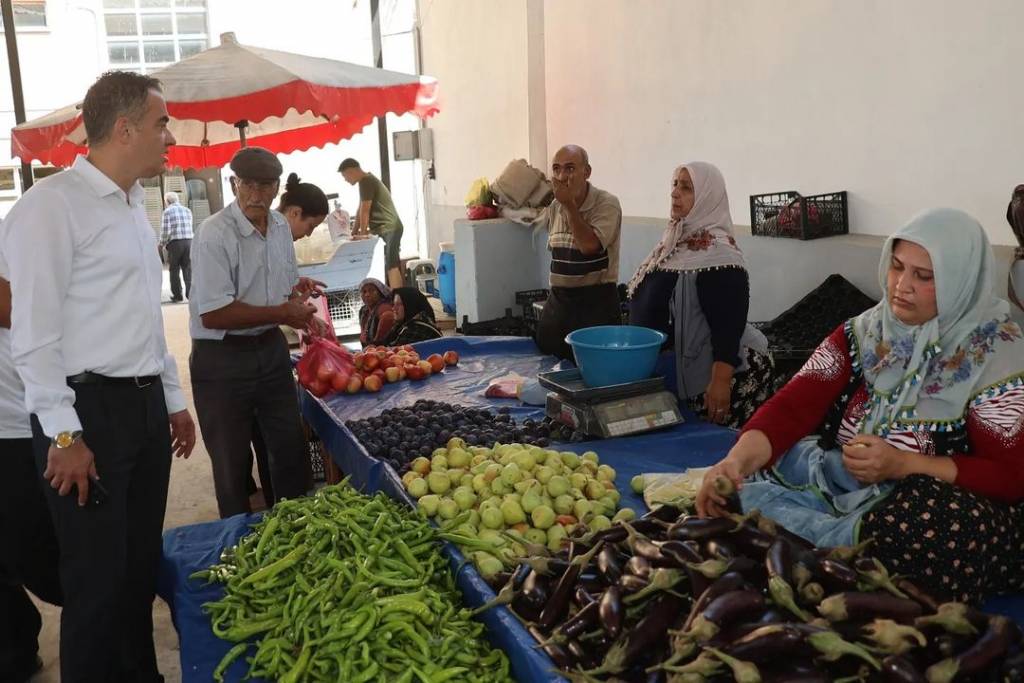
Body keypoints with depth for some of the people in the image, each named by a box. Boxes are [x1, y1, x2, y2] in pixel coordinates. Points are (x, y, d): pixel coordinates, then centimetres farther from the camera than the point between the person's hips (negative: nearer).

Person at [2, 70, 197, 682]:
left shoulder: (134, 205, 14)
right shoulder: (53, 204, -13)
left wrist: (173, 400, 20)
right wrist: (63, 435, -17)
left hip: (144, 405, 8)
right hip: (90, 409, -8)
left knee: (141, 568, 16)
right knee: (98, 581, 2)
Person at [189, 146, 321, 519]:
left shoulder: (280, 226, 5)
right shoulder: (215, 235, -20)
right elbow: (213, 315, -24)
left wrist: (298, 289, -3)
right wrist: (282, 313, -20)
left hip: (271, 348, 7)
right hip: (222, 358, -7)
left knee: (291, 447, 15)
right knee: (233, 463, 6)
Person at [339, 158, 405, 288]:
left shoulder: (365, 182, -13)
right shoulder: (368, 180, 18)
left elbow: (365, 210, -13)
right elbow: (361, 210, 21)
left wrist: (362, 233, -4)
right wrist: (355, 231, 20)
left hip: (389, 228, -10)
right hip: (389, 228, 10)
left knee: (392, 266, -14)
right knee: (393, 265, 11)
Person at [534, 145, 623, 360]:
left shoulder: (607, 204, -11)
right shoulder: (554, 205, 9)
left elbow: (589, 245, -23)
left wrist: (570, 204, -19)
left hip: (596, 302, -6)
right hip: (558, 300, 6)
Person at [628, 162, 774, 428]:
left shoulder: (717, 252, -20)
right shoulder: (677, 239, 8)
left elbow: (728, 326, -24)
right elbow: (652, 301, 17)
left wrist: (720, 383, -27)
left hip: (713, 375, -9)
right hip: (680, 370, 9)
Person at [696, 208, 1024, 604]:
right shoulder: (865, 331, 1)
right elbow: (794, 406, -11)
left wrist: (902, 465, -28)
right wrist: (737, 460, -30)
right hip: (842, 484, 3)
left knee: (946, 530, -40)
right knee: (730, 490, -14)